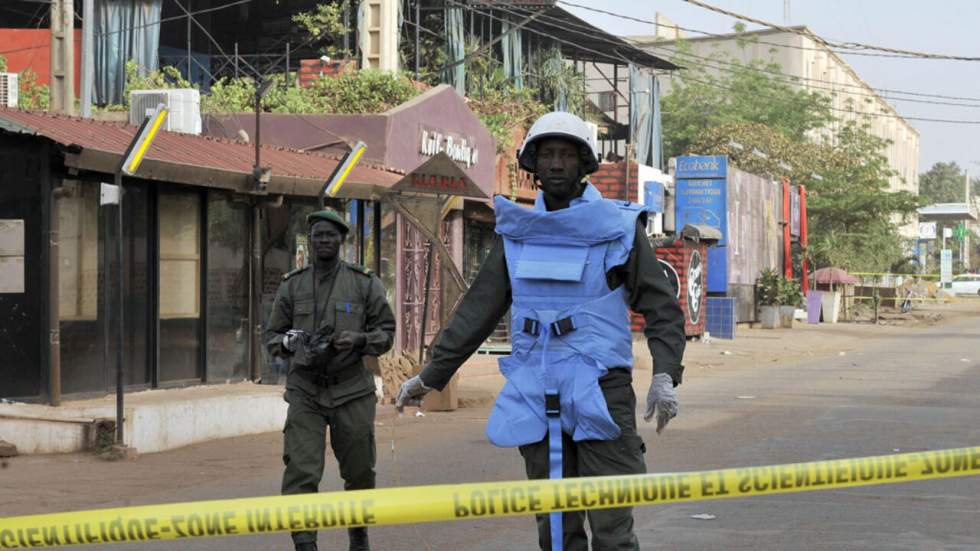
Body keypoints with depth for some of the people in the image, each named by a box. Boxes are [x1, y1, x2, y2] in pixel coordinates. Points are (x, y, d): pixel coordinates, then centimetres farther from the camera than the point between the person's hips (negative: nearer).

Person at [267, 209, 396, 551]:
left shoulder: (364, 284, 1)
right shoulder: (292, 285, 5)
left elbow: (386, 332, 5)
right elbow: (272, 336, 12)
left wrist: (359, 339, -16)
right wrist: (290, 342, -11)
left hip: (351, 391, 0)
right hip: (305, 391, 0)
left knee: (359, 472, 11)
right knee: (300, 472, -15)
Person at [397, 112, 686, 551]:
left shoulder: (619, 227, 1)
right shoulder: (517, 233, 11)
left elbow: (662, 308, -2)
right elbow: (478, 310, 14)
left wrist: (665, 374, -17)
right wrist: (430, 375, 12)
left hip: (600, 394, -4)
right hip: (536, 396, 4)